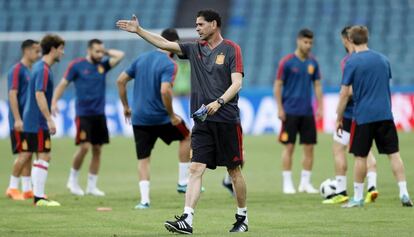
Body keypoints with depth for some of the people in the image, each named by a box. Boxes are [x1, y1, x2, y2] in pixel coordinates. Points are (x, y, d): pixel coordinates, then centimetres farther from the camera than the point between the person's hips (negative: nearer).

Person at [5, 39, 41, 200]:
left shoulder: (31, 71, 14)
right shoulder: (17, 70, -12)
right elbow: (12, 95, -17)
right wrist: (17, 119, -22)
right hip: (20, 121, -8)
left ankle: (27, 189, 11)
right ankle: (12, 188, 0)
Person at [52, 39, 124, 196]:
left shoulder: (103, 65, 8)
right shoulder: (77, 65, -3)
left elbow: (120, 55, 3)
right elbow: (63, 84, -2)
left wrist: (105, 52, 4)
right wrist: (54, 102, -12)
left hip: (99, 114, 5)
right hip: (83, 114, -5)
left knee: (97, 150, 4)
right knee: (84, 147, -13)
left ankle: (92, 186, 12)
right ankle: (73, 179, 7)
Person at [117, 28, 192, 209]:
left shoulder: (142, 58, 7)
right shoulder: (169, 64, -13)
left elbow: (121, 81, 8)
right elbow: (165, 91, -27)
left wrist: (126, 106, 17)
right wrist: (172, 115, -15)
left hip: (138, 118, 5)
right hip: (160, 118, -5)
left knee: (143, 159, 11)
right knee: (186, 136, 21)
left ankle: (144, 199, 0)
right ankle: (183, 182, 19)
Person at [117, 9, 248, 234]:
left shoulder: (231, 49, -3)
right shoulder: (195, 49, 12)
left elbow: (237, 83, -11)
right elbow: (164, 43, 11)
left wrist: (219, 102, -24)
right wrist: (138, 30, 4)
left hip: (227, 120, -4)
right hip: (202, 122, 4)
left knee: (234, 170, 4)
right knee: (196, 169, -7)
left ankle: (242, 219, 19)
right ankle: (187, 220, -16)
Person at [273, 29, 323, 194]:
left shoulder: (313, 62, 6)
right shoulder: (287, 62, -6)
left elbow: (317, 85, 12)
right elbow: (278, 85, -4)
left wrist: (320, 106, 4)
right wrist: (280, 108, -9)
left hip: (307, 112, 4)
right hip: (290, 111, -4)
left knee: (309, 147, 3)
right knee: (289, 147, -3)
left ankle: (305, 182, 11)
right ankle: (287, 183, 3)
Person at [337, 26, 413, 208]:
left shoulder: (352, 63, -7)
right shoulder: (382, 59, 9)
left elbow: (345, 94, -7)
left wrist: (339, 119, 2)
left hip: (363, 116, -4)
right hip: (385, 114, 4)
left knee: (360, 156, 6)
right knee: (394, 153, 5)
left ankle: (358, 198, 10)